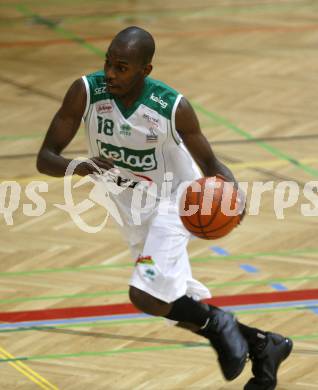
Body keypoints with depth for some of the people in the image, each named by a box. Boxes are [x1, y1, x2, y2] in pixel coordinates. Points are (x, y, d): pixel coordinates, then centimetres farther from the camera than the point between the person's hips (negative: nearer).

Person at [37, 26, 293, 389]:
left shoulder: (173, 108, -25)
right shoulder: (86, 92, -21)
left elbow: (210, 165, -10)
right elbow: (45, 158, -20)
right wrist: (79, 167, -42)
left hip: (172, 201, -5)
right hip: (132, 211, 5)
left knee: (146, 295, -26)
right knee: (179, 305, 14)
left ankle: (216, 324, 2)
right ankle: (263, 345, 33)